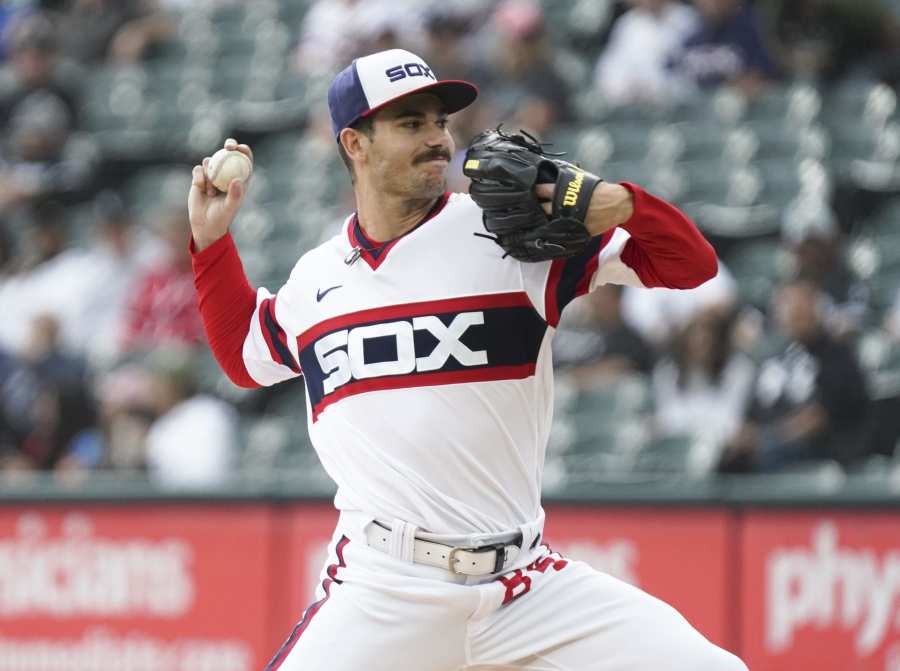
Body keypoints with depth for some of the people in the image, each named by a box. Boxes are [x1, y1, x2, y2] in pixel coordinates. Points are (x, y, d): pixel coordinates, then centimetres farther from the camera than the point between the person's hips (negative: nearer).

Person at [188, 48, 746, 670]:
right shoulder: (316, 276, 12)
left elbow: (691, 262, -2)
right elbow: (244, 354, 33)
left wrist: (617, 204, -20)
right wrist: (211, 240, 23)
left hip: (530, 587, -1)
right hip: (381, 592, 1)